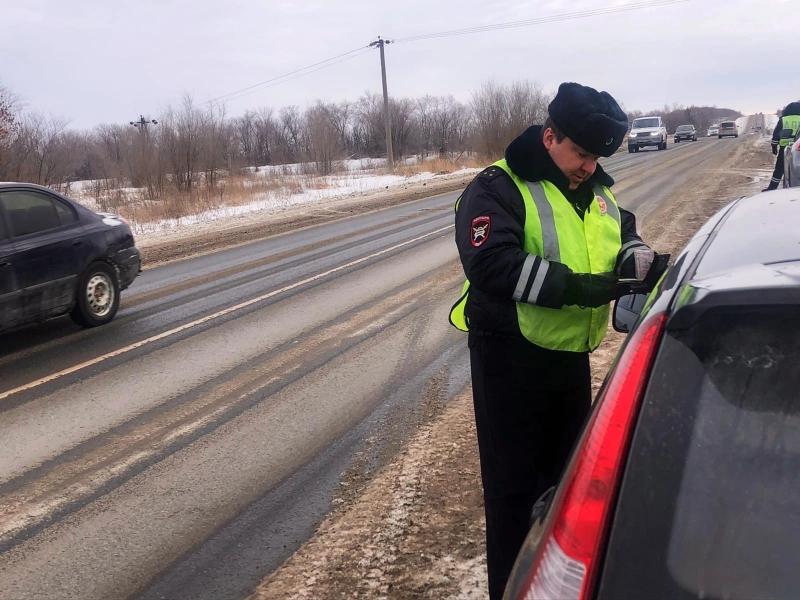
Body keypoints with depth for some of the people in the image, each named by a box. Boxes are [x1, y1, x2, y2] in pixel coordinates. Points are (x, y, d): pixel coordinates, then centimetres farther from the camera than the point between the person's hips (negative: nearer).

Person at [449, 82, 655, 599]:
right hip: (511, 359, -7)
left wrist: (636, 256, -6)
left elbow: (625, 233, 19)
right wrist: (579, 287, -32)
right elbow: (492, 264, -29)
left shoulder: (595, 190, 9)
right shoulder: (498, 188, -16)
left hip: (571, 356, 8)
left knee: (567, 473, 21)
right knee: (513, 484, 4)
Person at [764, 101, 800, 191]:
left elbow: (775, 134, 4)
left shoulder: (783, 119, 4)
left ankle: (772, 187, 4)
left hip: (784, 147, 0)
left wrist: (774, 146, 10)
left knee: (779, 168, 5)